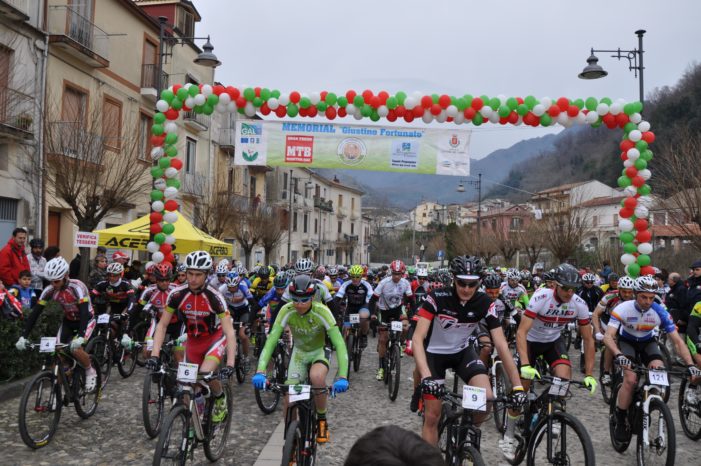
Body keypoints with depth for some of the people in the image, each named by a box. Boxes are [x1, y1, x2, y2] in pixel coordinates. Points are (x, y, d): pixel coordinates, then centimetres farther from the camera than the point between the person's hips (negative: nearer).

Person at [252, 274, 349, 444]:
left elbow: (339, 344, -34)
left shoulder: (322, 311, -30)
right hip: (299, 353, 3)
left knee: (317, 377, -33)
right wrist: (260, 372, -41)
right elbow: (271, 340, -28)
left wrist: (342, 377, -45)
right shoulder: (287, 311, -25)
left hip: (319, 352, -3)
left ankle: (322, 421, -8)